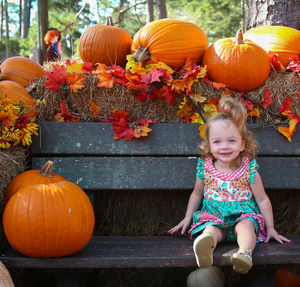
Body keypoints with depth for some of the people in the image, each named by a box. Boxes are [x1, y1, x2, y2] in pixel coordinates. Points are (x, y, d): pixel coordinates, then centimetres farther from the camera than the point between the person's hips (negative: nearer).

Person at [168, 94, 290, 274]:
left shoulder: (249, 170, -5)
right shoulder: (205, 168, 0)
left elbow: (263, 200, 2)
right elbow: (197, 194, 18)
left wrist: (270, 228, 3)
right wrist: (187, 218, 15)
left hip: (242, 215, -1)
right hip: (213, 217, 1)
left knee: (246, 226, -34)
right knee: (211, 231, -31)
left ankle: (245, 253, -61)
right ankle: (204, 248, -63)